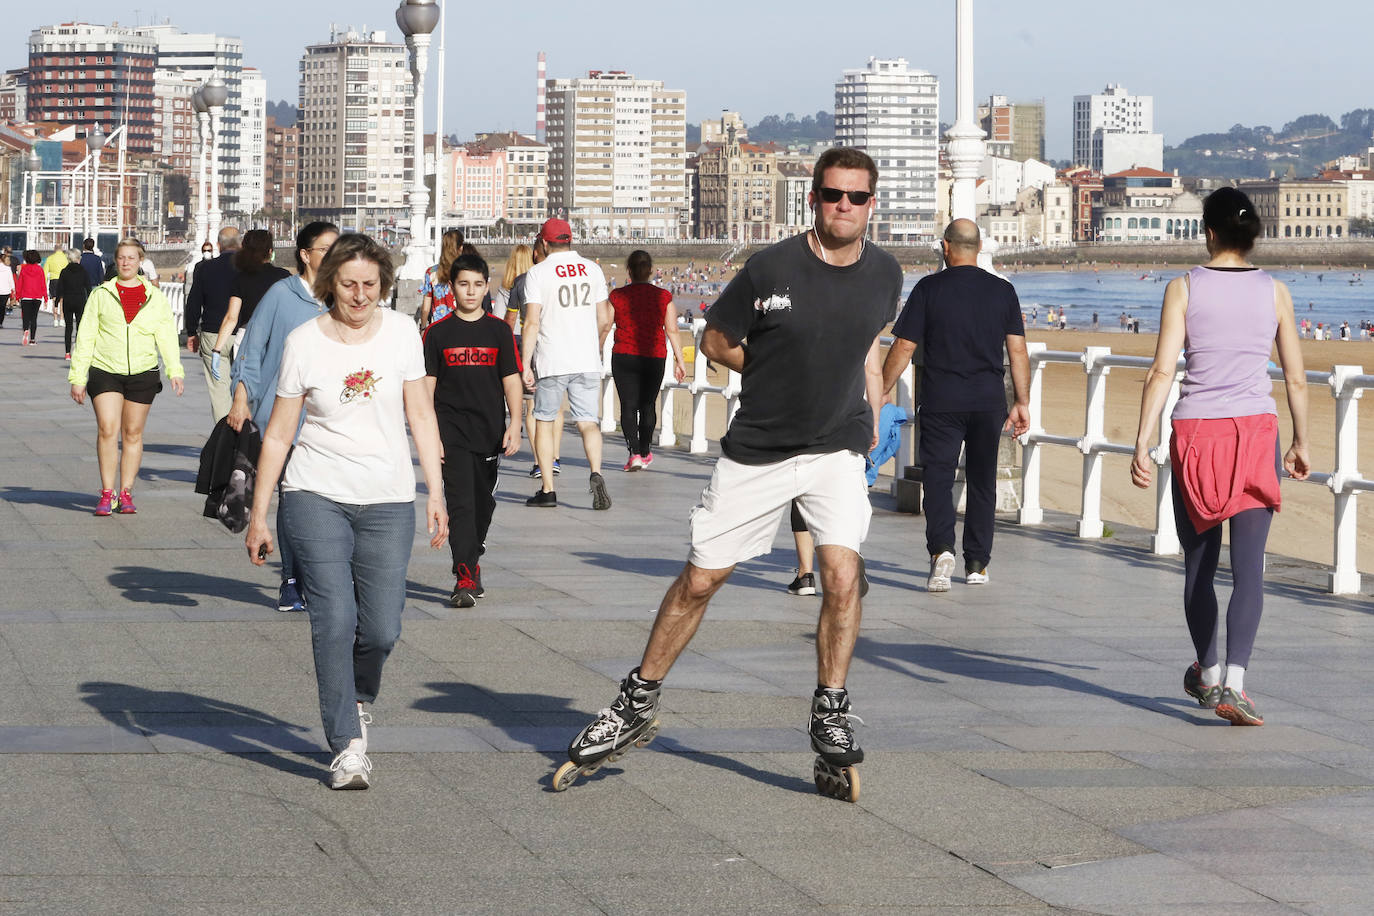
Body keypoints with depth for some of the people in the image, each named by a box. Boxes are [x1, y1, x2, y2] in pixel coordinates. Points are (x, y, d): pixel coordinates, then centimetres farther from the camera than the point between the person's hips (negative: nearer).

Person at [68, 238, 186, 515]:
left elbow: (167, 336, 5)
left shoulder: (154, 297, 8)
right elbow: (85, 337, 6)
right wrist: (77, 378, 1)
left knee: (133, 434, 5)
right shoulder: (101, 294, 5)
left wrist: (175, 371, -9)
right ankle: (107, 494, -9)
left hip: (142, 373, 1)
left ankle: (126, 493, 13)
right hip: (105, 370, -1)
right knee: (107, 430, -14)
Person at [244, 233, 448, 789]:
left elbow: (421, 417, 8)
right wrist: (258, 515, 3)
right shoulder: (305, 342, -2)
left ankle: (356, 700, 29)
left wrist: (436, 494, 2)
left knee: (381, 629, -2)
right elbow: (278, 435, 3)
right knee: (334, 620, -12)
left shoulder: (401, 333, 2)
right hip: (316, 496, -2)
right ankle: (348, 745, -6)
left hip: (388, 501, 2)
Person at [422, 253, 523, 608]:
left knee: (484, 503, 13)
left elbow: (511, 380, 4)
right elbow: (427, 385, 2)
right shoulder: (438, 332, 1)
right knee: (460, 503, -13)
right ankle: (465, 579, -17)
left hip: (490, 432, 2)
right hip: (452, 432, -2)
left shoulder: (499, 330, 4)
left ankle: (472, 562, 34)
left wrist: (514, 425, -6)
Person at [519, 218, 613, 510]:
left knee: (544, 421, 10)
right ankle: (596, 473, -20)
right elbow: (604, 320, 10)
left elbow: (532, 322, -10)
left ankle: (547, 489, 9)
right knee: (587, 422, 5)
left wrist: (525, 364, -7)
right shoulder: (592, 269, 7)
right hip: (587, 361, 3)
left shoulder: (538, 273, -5)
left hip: (551, 361, -3)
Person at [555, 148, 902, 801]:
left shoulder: (884, 275, 0)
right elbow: (715, 341, 0)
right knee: (700, 578, 5)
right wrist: (777, 373, -5)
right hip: (756, 452, -2)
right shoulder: (771, 269, -14)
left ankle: (831, 720, -3)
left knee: (842, 574, -17)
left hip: (839, 448, 2)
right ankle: (638, 704, 21)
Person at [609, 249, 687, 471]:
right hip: (655, 357, 2)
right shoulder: (663, 297, -2)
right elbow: (672, 331, -1)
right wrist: (679, 361, 5)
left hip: (624, 357, -2)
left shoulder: (617, 296, -4)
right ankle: (645, 452, 27)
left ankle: (634, 452, -14)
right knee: (648, 405, 15)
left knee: (628, 405, 0)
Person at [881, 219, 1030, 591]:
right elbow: (1018, 351, 3)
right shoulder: (1003, 291, 4)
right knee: (982, 480, 13)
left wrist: (880, 394, 6)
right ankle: (977, 564, 17)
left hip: (941, 401, -2)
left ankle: (941, 548, -24)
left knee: (937, 476, -2)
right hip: (989, 402, 2)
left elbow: (903, 348, -4)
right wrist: (1022, 401, 10)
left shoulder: (929, 288, -4)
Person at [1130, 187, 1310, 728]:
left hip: (1195, 434, 0)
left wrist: (1142, 445, -9)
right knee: (1248, 566, -3)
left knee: (1198, 565, 15)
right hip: (1256, 430, 0)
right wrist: (1301, 444, 18)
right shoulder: (1274, 292, 2)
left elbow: (1162, 371, -9)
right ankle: (1234, 682, -18)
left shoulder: (1184, 288, -2)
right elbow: (1296, 379, 6)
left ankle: (1207, 674, 30)